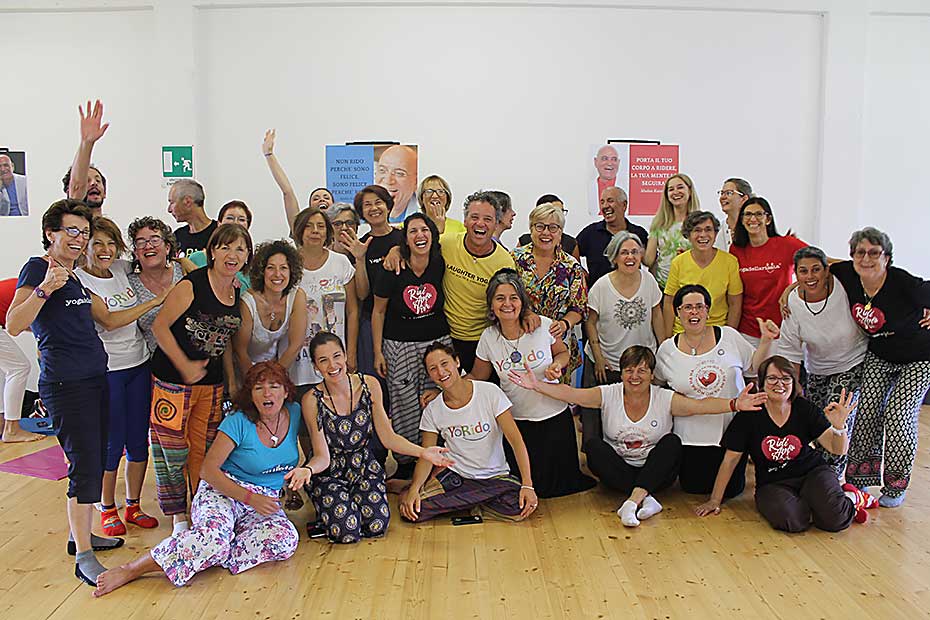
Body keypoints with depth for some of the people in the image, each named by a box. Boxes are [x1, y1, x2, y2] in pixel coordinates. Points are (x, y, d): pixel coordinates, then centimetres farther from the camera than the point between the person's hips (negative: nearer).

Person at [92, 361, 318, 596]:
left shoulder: (295, 413, 0)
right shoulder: (239, 422, -11)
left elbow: (323, 458, 7)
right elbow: (208, 469, -13)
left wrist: (306, 469, -16)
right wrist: (249, 497, -21)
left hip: (266, 501, 4)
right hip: (222, 491, -3)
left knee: (286, 540, -31)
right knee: (214, 534, -38)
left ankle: (208, 556, -23)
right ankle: (130, 569, -26)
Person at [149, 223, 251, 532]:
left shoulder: (237, 293, 4)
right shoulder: (191, 285, -15)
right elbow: (160, 326, -13)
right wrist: (186, 367, -13)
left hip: (212, 384, 5)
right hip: (173, 380, -5)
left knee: (204, 452, 11)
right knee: (173, 452, 2)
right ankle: (178, 516, 19)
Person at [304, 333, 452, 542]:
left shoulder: (369, 385, -7)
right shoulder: (312, 400, -15)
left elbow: (388, 437, -5)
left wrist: (422, 452, -21)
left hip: (364, 468, 2)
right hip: (329, 474, -2)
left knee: (377, 526, -18)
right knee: (347, 532, -21)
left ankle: (354, 500, 14)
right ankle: (328, 506, 13)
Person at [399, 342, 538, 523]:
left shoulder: (490, 392, -11)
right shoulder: (432, 411, -2)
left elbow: (515, 440, -12)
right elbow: (426, 457, 0)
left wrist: (527, 485, -20)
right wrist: (413, 489, -20)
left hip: (494, 476, 0)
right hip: (454, 475, 0)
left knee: (521, 508, -30)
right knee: (415, 511, -27)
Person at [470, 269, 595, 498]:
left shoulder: (544, 326, -12)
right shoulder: (488, 337, -6)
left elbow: (563, 353, 5)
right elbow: (476, 377, 4)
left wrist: (557, 365, -18)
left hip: (554, 418, -1)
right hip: (516, 422, 2)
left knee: (556, 484, 6)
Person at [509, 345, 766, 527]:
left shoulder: (665, 399, -4)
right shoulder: (608, 394, -4)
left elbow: (701, 405, -17)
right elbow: (570, 394, -14)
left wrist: (734, 404, -33)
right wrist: (537, 386, -28)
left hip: (655, 472, 0)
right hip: (618, 470, 0)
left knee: (672, 442, -26)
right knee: (592, 445, -25)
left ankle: (633, 501, -37)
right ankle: (645, 499, -33)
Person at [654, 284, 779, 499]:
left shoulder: (729, 336, -5)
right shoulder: (667, 349, -4)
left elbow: (754, 365, 4)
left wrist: (766, 340, -7)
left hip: (732, 431, 0)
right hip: (692, 438, 0)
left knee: (731, 489, 6)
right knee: (694, 487, 4)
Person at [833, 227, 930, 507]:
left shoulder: (905, 284, -31)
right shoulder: (847, 274, -16)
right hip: (879, 355, 4)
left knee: (899, 416, -9)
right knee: (867, 411, -3)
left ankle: (896, 486, 10)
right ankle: (861, 479, 13)